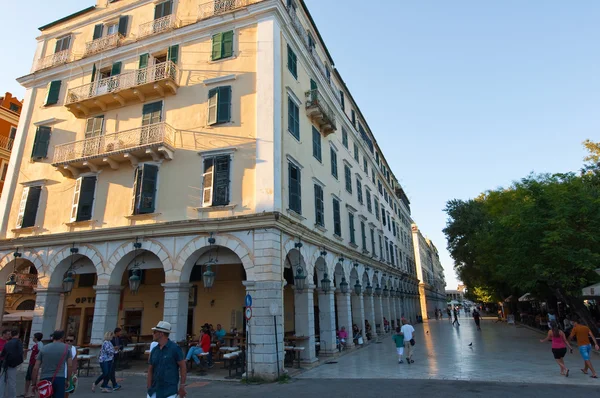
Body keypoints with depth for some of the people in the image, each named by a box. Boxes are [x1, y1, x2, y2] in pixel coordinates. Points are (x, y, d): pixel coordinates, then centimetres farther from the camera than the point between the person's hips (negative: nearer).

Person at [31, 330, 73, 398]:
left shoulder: (43, 348, 8)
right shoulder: (66, 348, 3)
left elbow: (36, 368, 4)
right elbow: (70, 366, -2)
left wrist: (34, 383, 12)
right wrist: (67, 380, 9)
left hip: (44, 379, 2)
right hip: (60, 379, -2)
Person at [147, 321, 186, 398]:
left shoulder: (175, 348, -11)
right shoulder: (154, 350, 6)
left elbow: (182, 367, -9)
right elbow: (150, 369, 11)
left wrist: (182, 387, -9)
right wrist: (149, 388, 4)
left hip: (169, 391, -5)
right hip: (155, 390, 6)